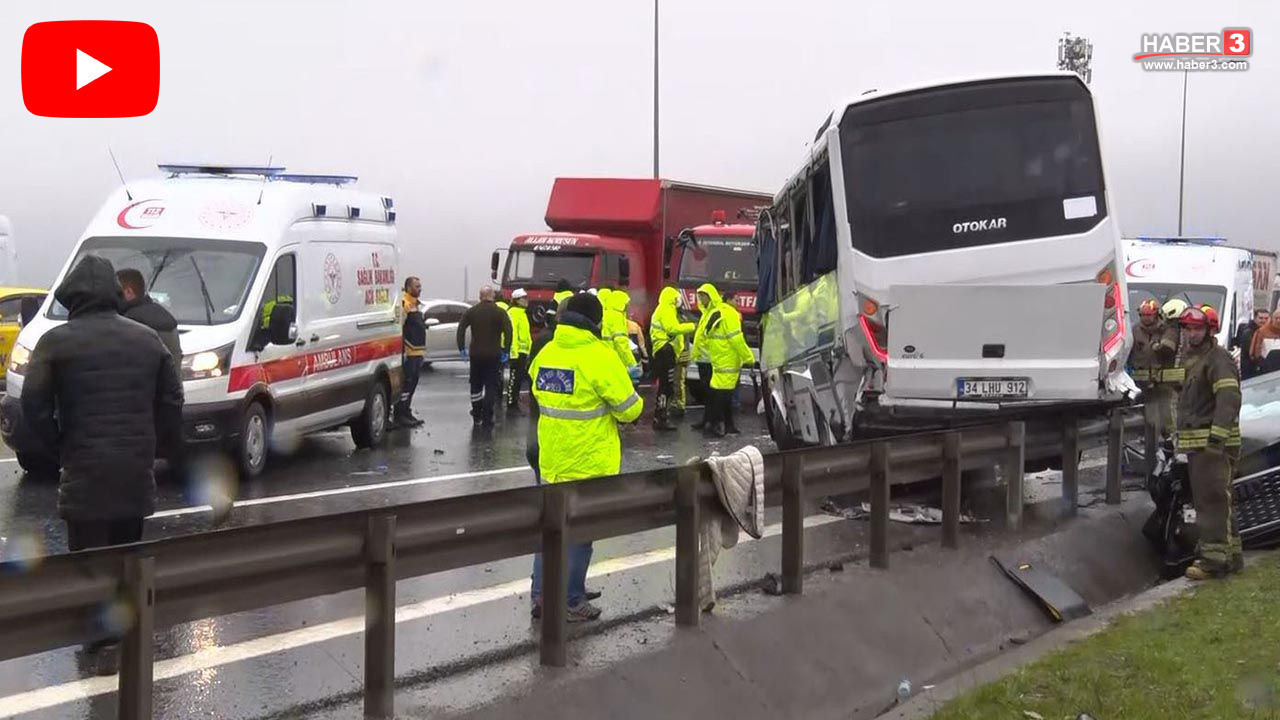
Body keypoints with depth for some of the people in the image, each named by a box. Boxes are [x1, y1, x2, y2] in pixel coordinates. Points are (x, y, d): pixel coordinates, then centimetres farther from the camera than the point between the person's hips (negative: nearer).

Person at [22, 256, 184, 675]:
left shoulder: (57, 342, -6)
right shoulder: (147, 338, 7)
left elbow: (34, 405, -10)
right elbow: (172, 400, 7)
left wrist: (58, 449, 2)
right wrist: (161, 446, 16)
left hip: (85, 468, -4)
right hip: (137, 467, 4)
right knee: (126, 552, 18)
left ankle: (104, 643, -6)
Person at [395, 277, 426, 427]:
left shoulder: (417, 304, 20)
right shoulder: (404, 304, -13)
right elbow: (398, 328, -20)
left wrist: (423, 349, 25)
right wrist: (402, 350, -23)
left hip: (418, 351, 10)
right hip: (408, 352, -10)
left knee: (413, 382, 14)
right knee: (406, 383, -8)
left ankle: (406, 412, 22)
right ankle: (399, 415, -5)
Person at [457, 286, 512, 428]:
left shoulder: (471, 311, 3)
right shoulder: (500, 312, -5)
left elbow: (461, 329, -4)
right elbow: (508, 332, -14)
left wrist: (462, 348, 0)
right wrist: (505, 351, -10)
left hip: (475, 354, 2)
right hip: (493, 355, -2)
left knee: (476, 385, 17)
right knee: (491, 386, 2)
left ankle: (476, 416, 24)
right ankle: (487, 419, -5)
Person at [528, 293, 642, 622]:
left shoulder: (546, 352, 2)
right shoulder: (600, 357, -16)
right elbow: (630, 409, -13)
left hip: (550, 461, 5)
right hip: (588, 465, -5)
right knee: (579, 532, 5)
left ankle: (541, 595, 19)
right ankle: (572, 603, 13)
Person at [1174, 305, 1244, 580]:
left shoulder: (1218, 359, -11)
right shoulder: (1190, 357, 20)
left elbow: (1229, 398, -24)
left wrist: (1218, 434, -34)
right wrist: (1181, 436, 29)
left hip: (1214, 443, -11)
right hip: (1195, 442, 11)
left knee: (1213, 499, -12)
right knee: (1206, 499, 16)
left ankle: (1214, 557, -12)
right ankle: (1230, 553, 25)